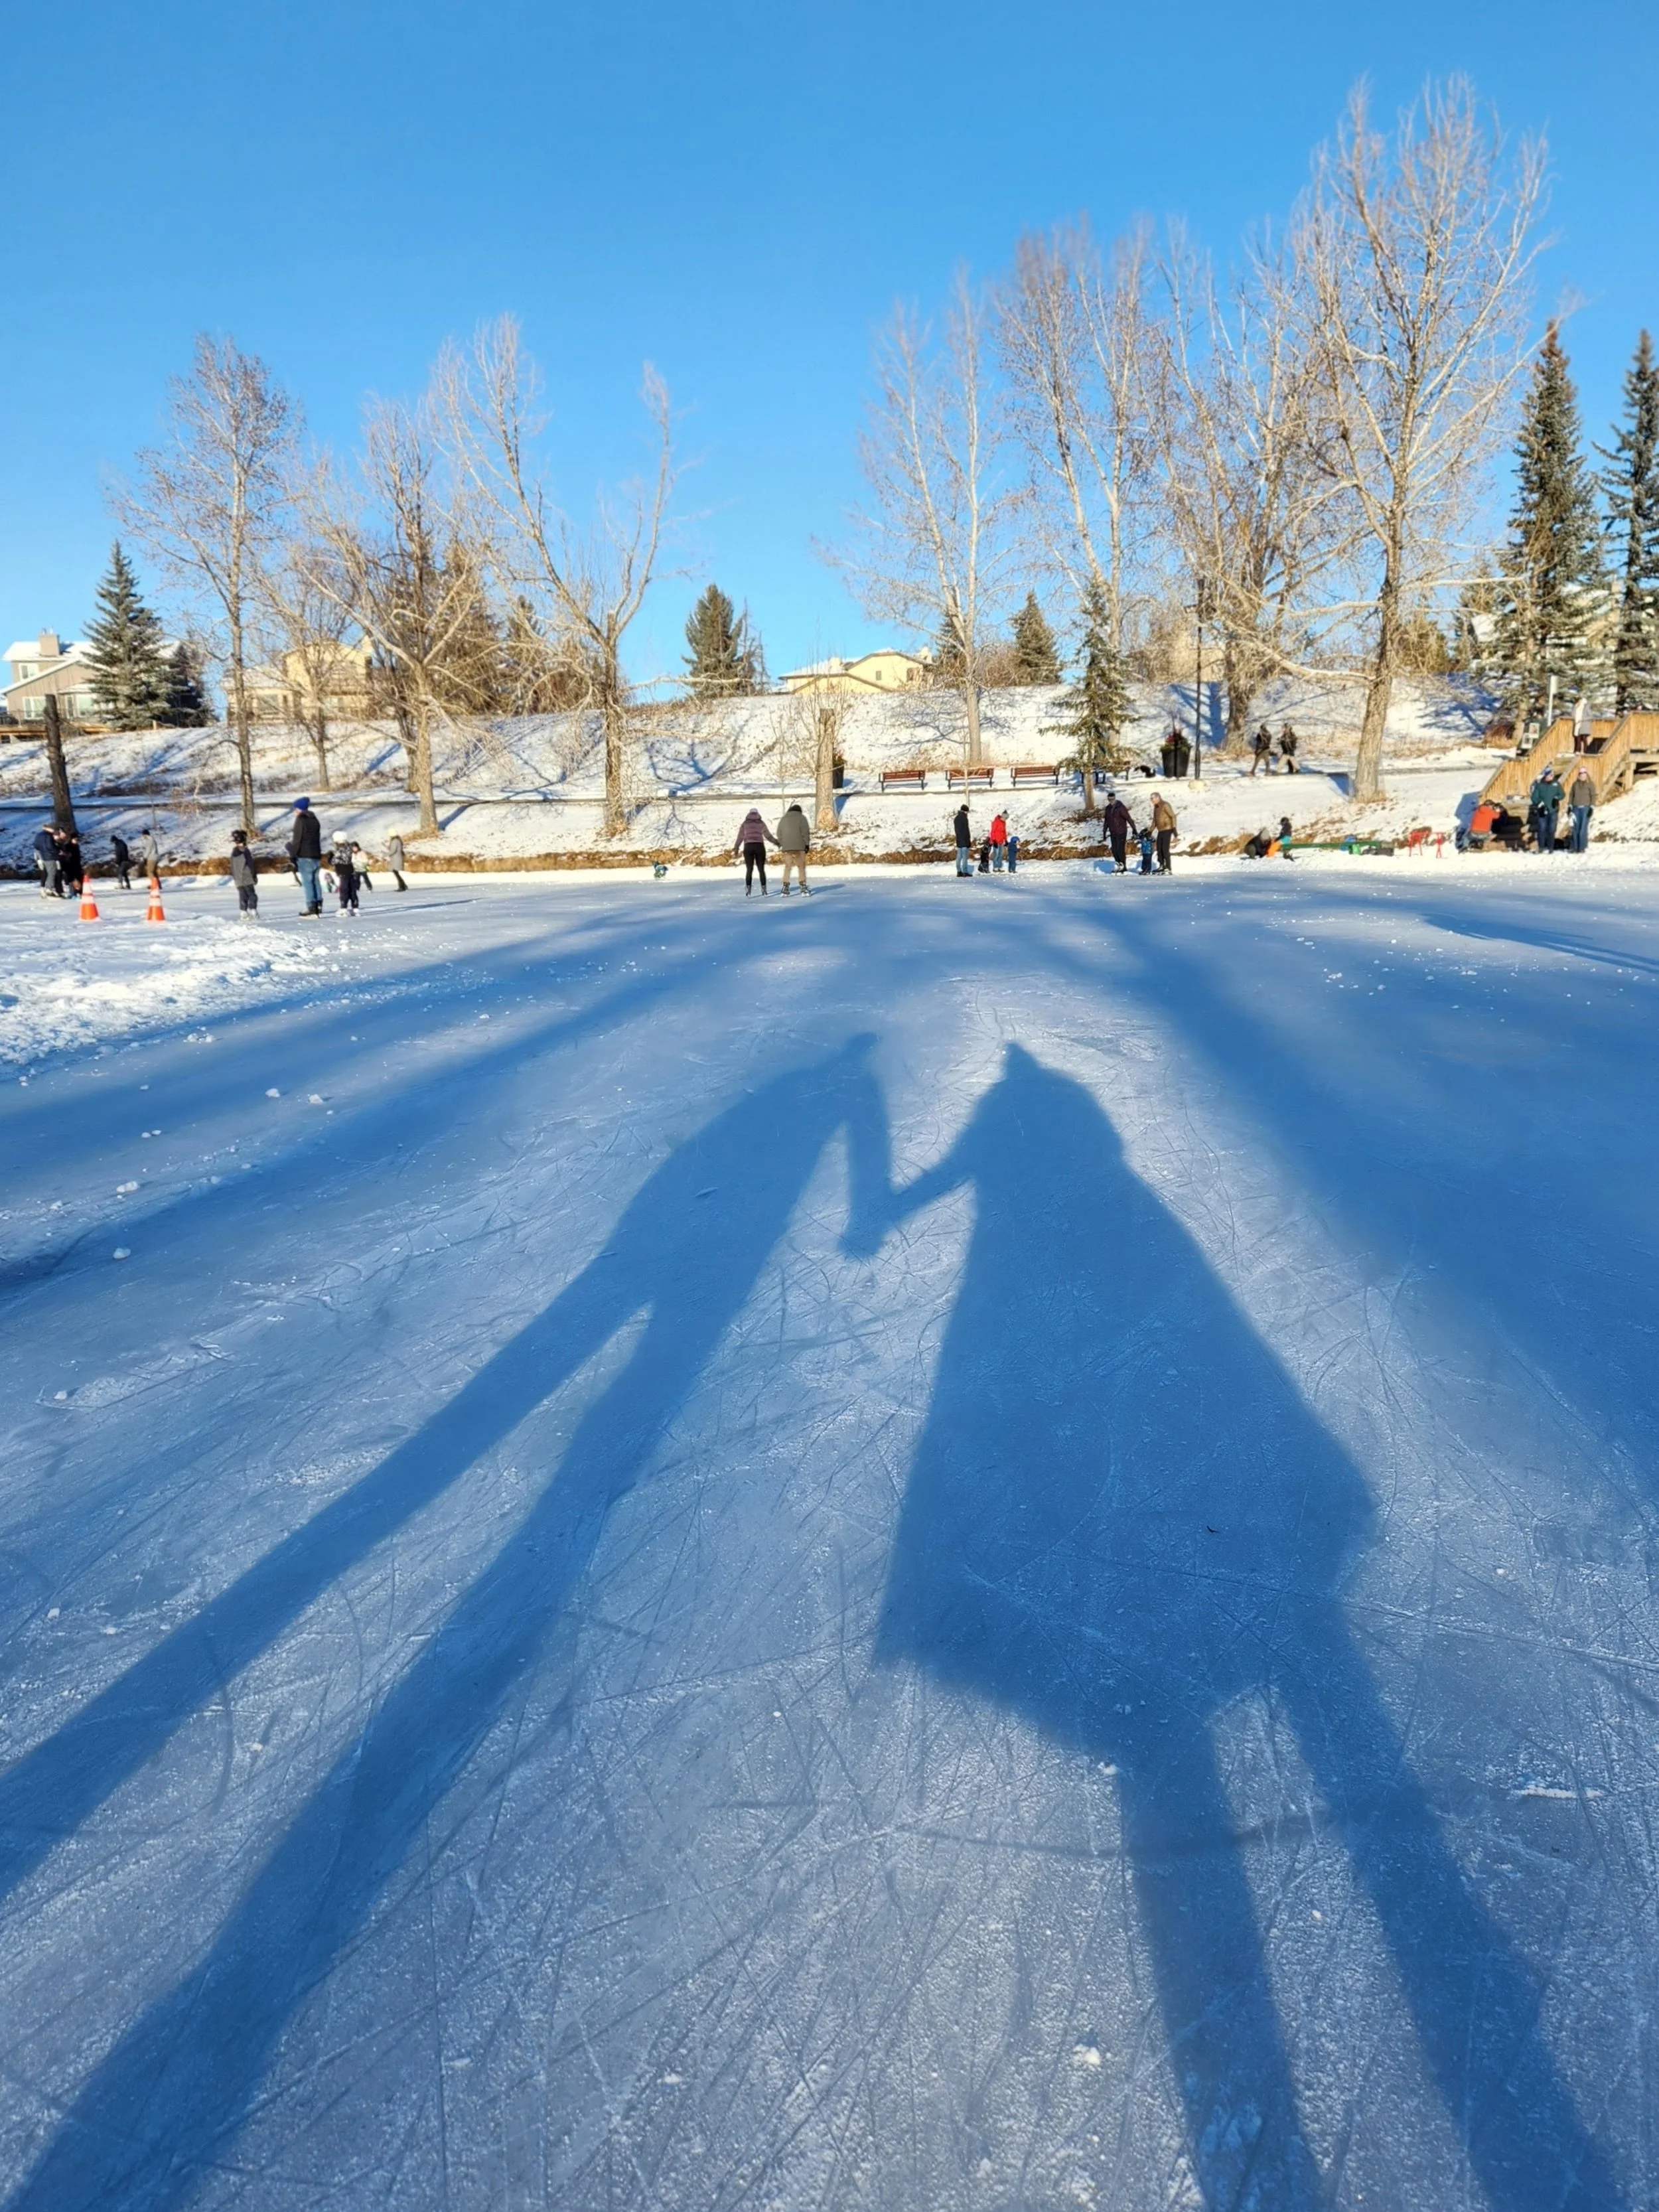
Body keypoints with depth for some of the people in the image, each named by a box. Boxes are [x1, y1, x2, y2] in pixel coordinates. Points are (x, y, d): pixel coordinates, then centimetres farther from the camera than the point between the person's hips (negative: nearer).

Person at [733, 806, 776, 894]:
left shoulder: (745, 823, 10)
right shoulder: (761, 823, 8)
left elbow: (740, 837, 7)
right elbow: (768, 835, 2)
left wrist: (736, 848, 17)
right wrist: (776, 842, 15)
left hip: (748, 847, 0)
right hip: (759, 846, 0)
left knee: (749, 869, 3)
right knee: (761, 869, 5)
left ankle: (748, 889, -3)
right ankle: (763, 888, 1)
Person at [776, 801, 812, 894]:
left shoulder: (783, 819, 15)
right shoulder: (801, 818, 3)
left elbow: (779, 834, 13)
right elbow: (805, 832, -5)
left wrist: (781, 844, 19)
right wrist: (807, 844, -1)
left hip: (786, 847, 4)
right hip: (799, 847, -4)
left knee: (787, 867, 11)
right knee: (801, 867, 1)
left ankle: (785, 889, 8)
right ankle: (804, 889, -6)